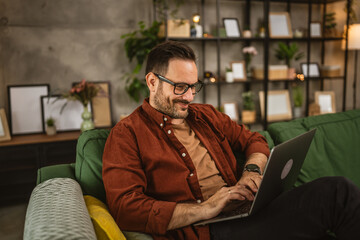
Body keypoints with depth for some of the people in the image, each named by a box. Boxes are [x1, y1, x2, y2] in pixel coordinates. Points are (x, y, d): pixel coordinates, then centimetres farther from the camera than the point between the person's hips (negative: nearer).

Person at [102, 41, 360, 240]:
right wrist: (205, 209, -18)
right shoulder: (127, 135, -1)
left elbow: (255, 141, 26)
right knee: (337, 191, -21)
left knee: (338, 189, -15)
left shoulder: (206, 115, 20)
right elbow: (125, 209, -12)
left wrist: (252, 170, 1)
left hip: (249, 213, 7)